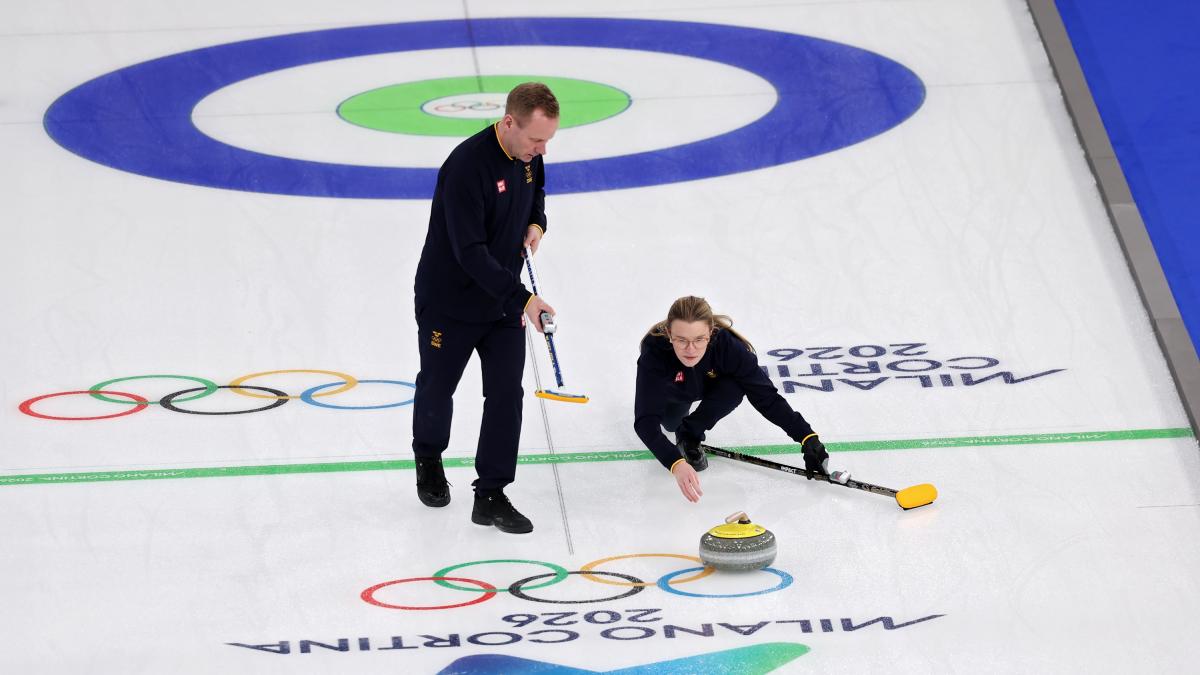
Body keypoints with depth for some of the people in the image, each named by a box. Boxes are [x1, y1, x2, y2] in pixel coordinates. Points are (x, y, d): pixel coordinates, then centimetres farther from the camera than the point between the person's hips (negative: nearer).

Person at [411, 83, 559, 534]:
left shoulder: (528, 155, -6)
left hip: (502, 302, 5)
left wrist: (537, 223, -1)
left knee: (506, 393, -3)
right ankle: (428, 459, 43)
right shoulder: (467, 166, -30)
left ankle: (491, 496, 3)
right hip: (449, 300, -5)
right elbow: (470, 252, -32)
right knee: (436, 389, 15)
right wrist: (522, 298, -37)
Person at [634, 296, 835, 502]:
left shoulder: (726, 345, -38)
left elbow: (765, 395, -33)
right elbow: (645, 421, -48)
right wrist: (676, 464, -63)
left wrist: (807, 438, -42)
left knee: (735, 387, -30)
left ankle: (689, 434, -6)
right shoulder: (655, 350, -42)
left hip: (709, 384, -2)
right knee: (671, 422, -22)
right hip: (674, 392, 2)